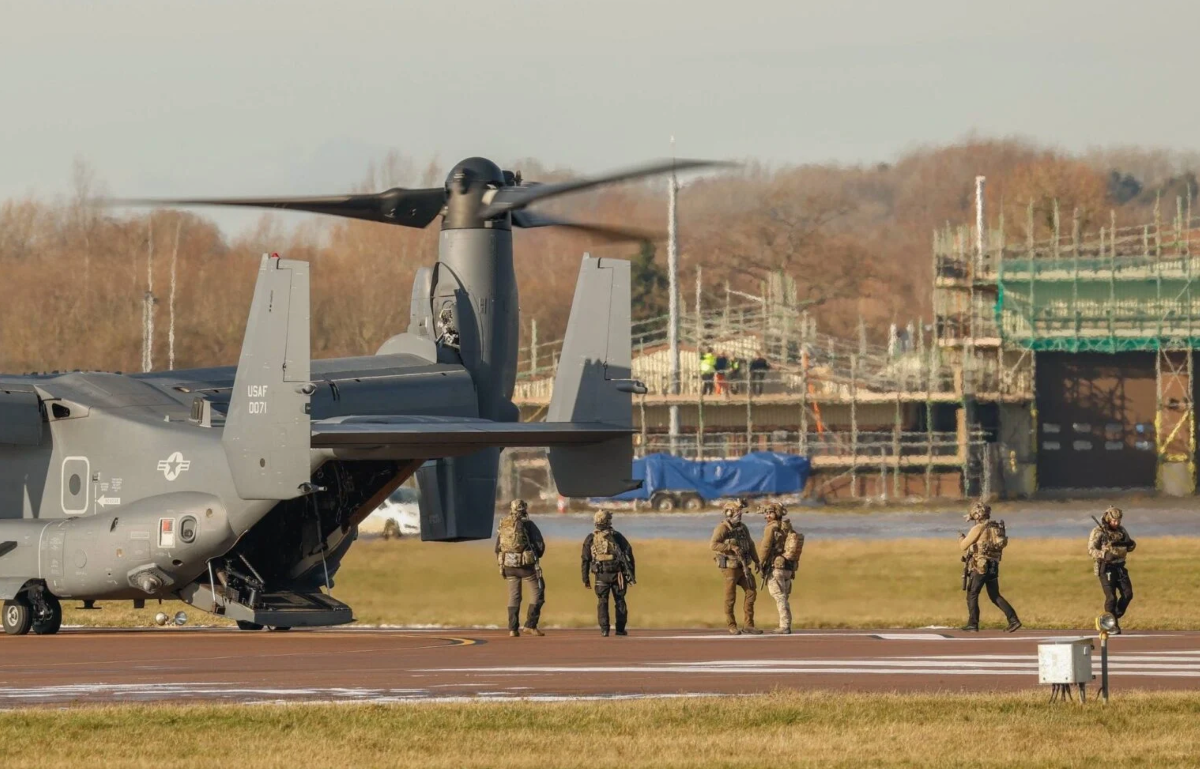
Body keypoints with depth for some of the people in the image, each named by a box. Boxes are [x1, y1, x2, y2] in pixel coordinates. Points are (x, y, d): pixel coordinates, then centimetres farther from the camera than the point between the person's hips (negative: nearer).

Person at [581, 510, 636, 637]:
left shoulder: (590, 539, 2)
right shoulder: (616, 536, 0)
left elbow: (585, 559, 3)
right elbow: (628, 553, -3)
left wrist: (586, 579, 9)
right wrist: (631, 573, 3)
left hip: (601, 575, 0)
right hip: (617, 574, 0)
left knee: (602, 602, 6)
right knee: (619, 601, 10)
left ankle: (604, 630, -4)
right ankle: (620, 629, 8)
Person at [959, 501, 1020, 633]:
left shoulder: (978, 529, -10)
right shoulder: (996, 527, 11)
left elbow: (964, 545, -7)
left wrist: (961, 538, 18)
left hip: (980, 566, -7)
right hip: (994, 566, 7)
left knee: (972, 595, 6)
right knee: (995, 596, 10)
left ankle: (973, 624, 7)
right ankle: (1013, 620, -1)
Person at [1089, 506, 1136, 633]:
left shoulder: (1121, 530, 9)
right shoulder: (1098, 532, -9)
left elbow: (1131, 546, 17)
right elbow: (1091, 550, -18)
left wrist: (1130, 543, -8)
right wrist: (1104, 554, -35)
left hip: (1119, 567, 6)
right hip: (1106, 567, -6)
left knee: (1127, 594, -4)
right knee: (1111, 597, -10)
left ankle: (1116, 616, 16)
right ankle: (1113, 626, -3)